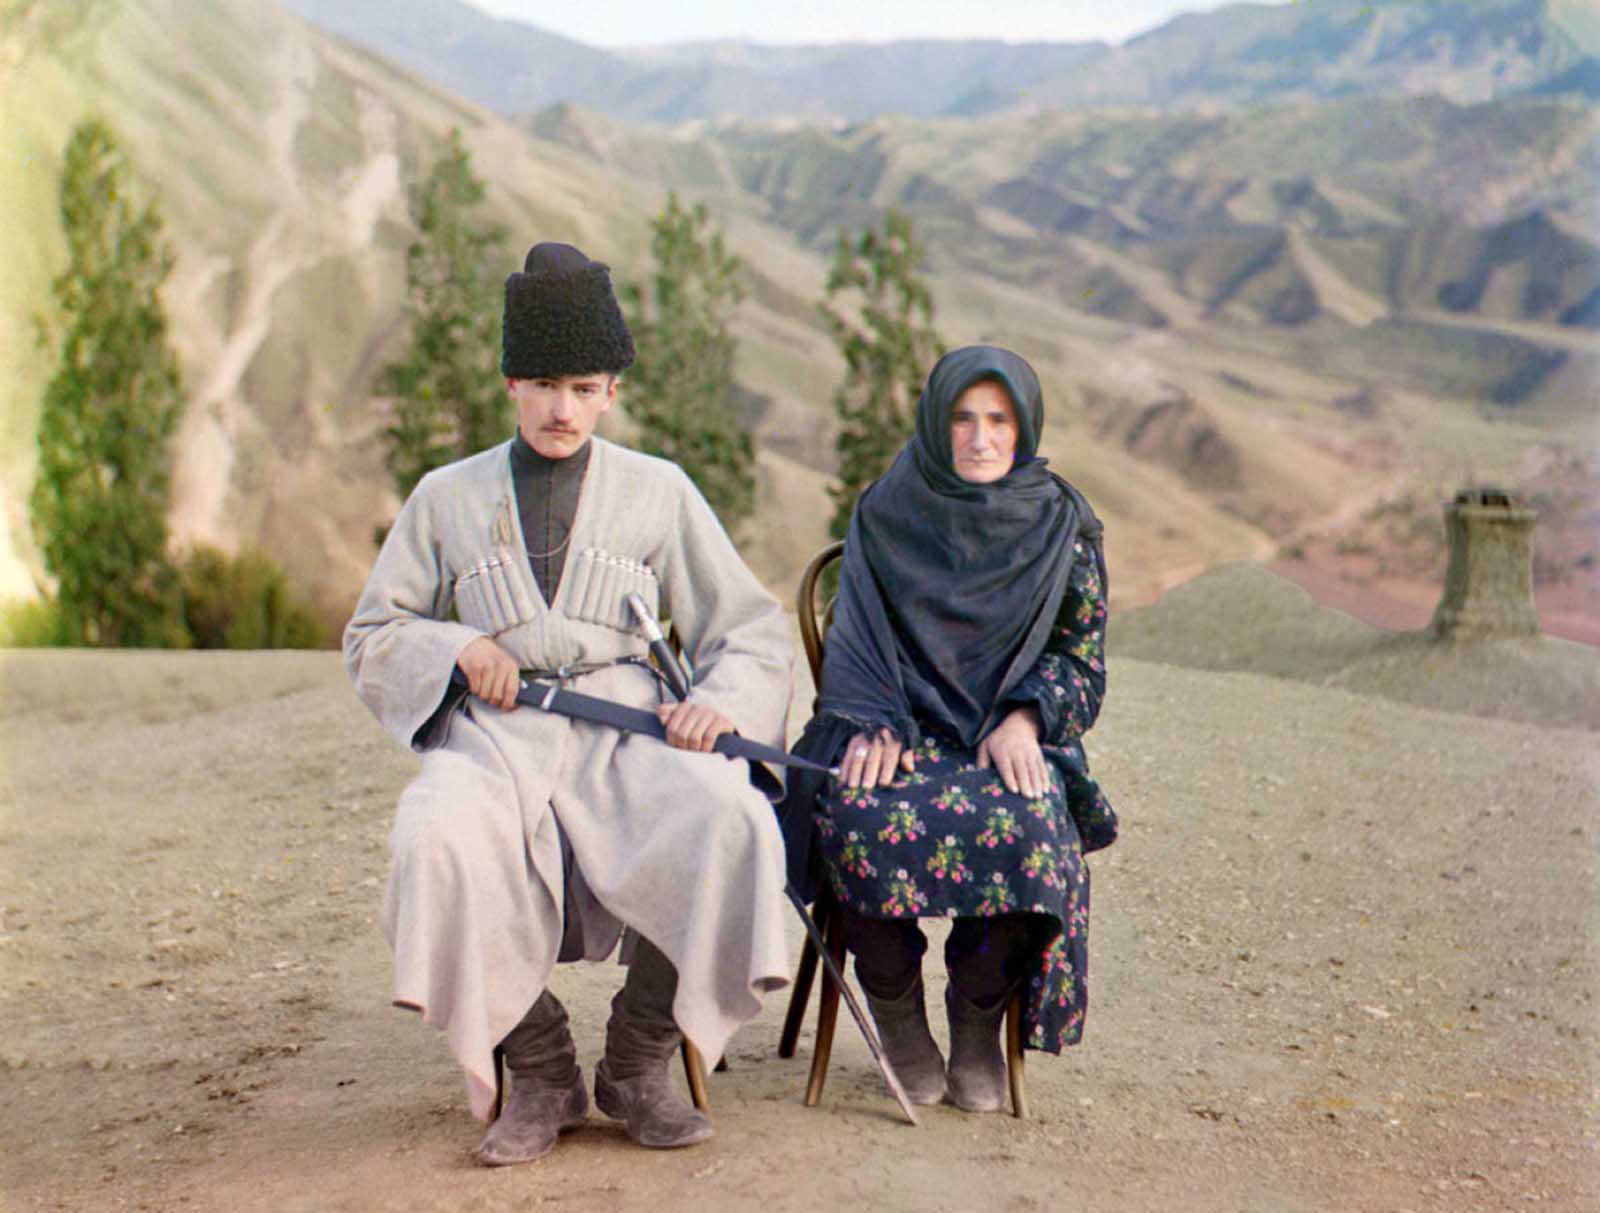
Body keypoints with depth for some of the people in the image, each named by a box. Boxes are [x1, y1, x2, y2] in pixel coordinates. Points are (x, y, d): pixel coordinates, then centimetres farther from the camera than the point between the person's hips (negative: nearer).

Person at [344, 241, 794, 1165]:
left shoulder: (658, 492, 15)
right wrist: (456, 647, -3)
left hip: (625, 732, 0)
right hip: (494, 735, 0)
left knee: (731, 822, -33)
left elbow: (753, 632, 13)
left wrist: (720, 702, -9)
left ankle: (638, 1063, -10)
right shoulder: (450, 498, 17)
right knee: (439, 844, -35)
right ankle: (541, 1072, -12)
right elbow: (373, 638, 19)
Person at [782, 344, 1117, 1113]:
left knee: (1024, 829, -35)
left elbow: (1083, 655, 8)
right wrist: (870, 726, -13)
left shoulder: (1059, 524, 8)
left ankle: (979, 1019, -10)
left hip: (1010, 739, 0)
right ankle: (894, 1008, -9)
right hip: (900, 727, 0)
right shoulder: (887, 514, 8)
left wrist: (1024, 717, -10)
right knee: (864, 818, -34)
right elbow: (854, 638, 5)